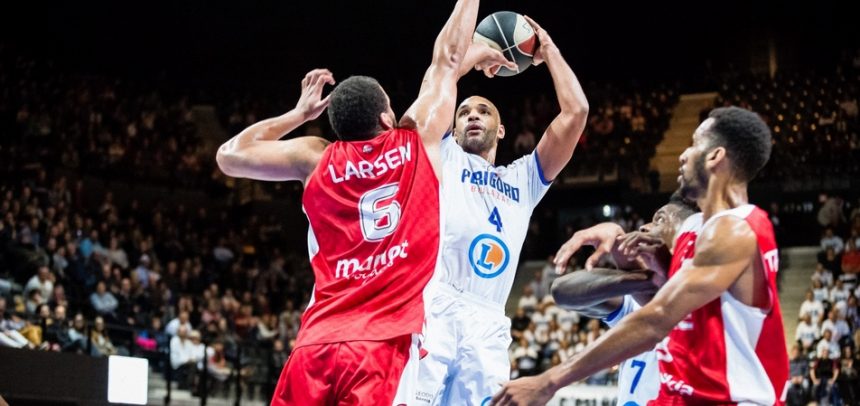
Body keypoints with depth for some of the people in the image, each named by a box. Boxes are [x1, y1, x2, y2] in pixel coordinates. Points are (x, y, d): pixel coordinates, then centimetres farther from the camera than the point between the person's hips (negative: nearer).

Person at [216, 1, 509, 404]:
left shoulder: (315, 159, 11)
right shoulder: (418, 141, 6)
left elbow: (229, 155, 25)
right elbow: (447, 58, 21)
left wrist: (298, 114, 30)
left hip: (317, 344, 3)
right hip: (387, 344, -3)